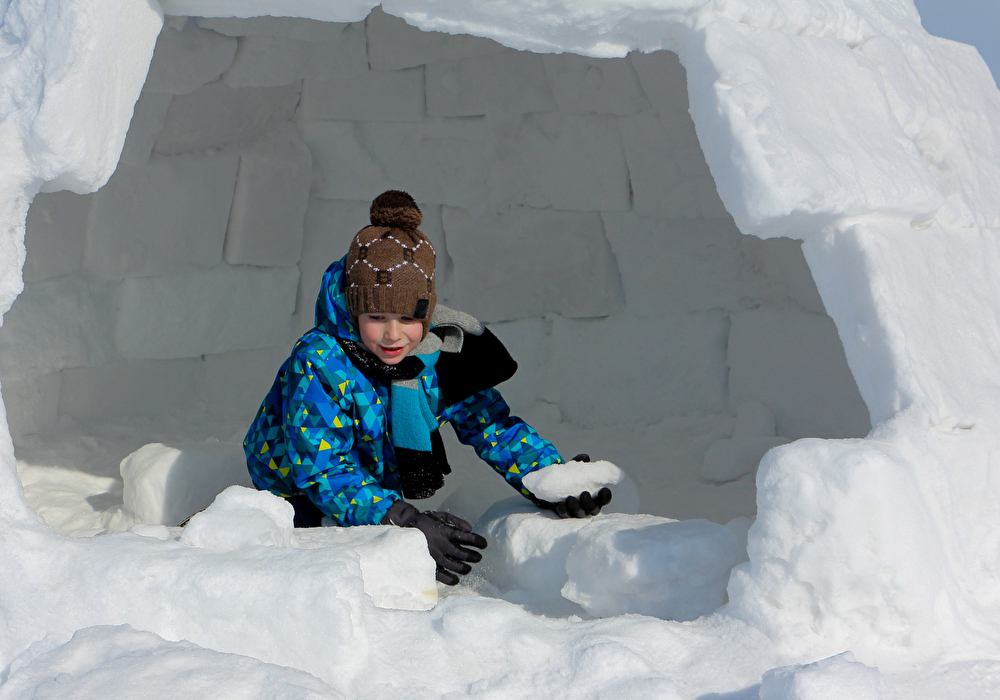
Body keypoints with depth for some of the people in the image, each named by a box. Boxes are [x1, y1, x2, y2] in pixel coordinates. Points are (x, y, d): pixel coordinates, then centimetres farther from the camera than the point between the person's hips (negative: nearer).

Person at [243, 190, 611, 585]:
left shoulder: (442, 355, -17)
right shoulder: (318, 364, -31)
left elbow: (493, 426, -11)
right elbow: (322, 469, -35)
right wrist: (405, 524, -48)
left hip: (386, 490, 4)